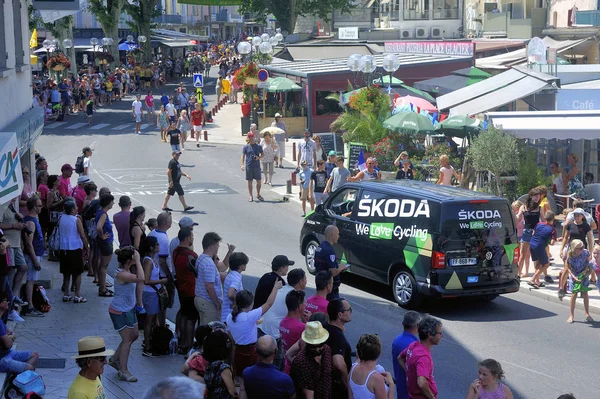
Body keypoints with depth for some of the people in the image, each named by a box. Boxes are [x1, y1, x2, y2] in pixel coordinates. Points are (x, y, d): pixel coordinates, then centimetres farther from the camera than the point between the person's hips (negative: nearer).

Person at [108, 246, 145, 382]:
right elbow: (141, 278, -40)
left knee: (134, 335, 19)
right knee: (127, 340, -2)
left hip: (128, 309, 10)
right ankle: (123, 372, 9)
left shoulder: (126, 270, 1)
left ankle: (114, 359, 34)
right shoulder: (121, 274, -29)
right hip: (120, 311, -10)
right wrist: (138, 261, -36)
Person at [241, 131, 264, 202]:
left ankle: (258, 194, 23)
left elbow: (263, 154, 12)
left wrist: (259, 157, -10)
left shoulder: (258, 146, 6)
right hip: (248, 166, -1)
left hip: (257, 166, 1)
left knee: (259, 181, 3)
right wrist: (242, 165, -14)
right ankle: (251, 197, 11)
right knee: (249, 182, 3)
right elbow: (243, 156, -1)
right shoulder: (246, 147, 3)